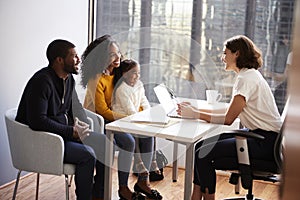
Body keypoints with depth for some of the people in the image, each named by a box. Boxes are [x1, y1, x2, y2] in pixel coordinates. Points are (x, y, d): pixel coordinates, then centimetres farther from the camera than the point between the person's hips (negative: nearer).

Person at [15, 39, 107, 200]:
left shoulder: (69, 78, 8)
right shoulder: (42, 81, -22)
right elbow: (37, 121, -28)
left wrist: (75, 121, 0)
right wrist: (71, 131, -23)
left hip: (64, 133, 10)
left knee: (104, 143, -1)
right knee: (87, 154, -26)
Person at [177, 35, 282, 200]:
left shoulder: (247, 78, -16)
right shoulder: (249, 75, 15)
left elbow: (228, 119, -17)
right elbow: (231, 112, 12)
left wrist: (196, 114, -10)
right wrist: (197, 111, 6)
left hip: (265, 142, -10)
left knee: (203, 154, -16)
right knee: (201, 145, 5)